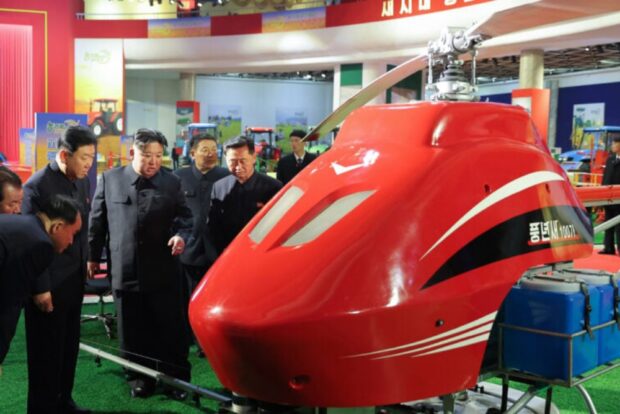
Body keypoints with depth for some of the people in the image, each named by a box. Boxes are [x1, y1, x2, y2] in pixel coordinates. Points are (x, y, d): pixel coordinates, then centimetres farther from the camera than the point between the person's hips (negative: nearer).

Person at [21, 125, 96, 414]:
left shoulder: (83, 181, 5)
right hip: (48, 284, -7)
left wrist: (85, 264, 11)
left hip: (74, 279, 7)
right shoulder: (38, 185, -16)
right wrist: (40, 287, -15)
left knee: (69, 346, 16)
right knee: (46, 351, 5)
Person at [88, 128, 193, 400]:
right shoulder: (110, 179, 2)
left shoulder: (172, 183, 1)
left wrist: (181, 235, -13)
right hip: (124, 271, 1)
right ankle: (140, 378, 26)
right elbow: (97, 220, 9)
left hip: (163, 272, 0)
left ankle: (176, 379, 20)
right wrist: (93, 256, 12)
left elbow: (185, 216, 8)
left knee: (171, 329, 6)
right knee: (133, 331, 11)